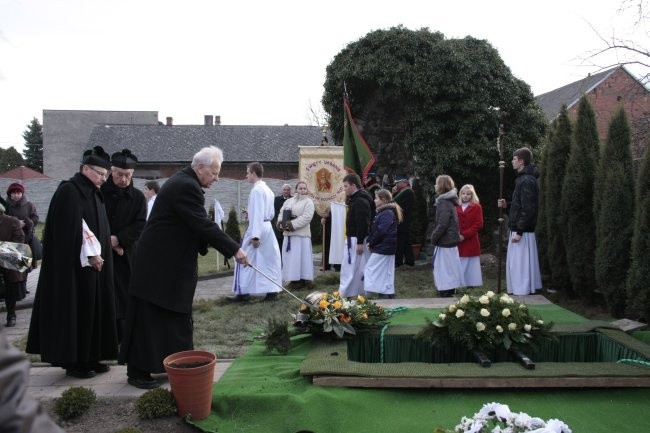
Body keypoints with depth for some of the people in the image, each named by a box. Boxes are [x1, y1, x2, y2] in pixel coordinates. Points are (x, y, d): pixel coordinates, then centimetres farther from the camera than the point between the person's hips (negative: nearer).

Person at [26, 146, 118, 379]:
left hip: (94, 263, 9)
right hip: (75, 265, -9)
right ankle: (73, 362, 9)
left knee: (92, 310, 11)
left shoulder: (94, 193, 14)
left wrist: (98, 255, 6)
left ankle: (89, 358, 19)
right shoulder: (68, 191, -12)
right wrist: (90, 255, -17)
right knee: (75, 311, -1)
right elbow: (71, 229, -19)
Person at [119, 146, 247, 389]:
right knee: (149, 317, 0)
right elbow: (203, 225, -25)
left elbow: (196, 224, 16)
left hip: (167, 261, 11)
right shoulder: (187, 187, -20)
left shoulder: (182, 182, 12)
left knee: (175, 316, 15)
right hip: (160, 264, -11)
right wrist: (234, 250, -20)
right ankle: (137, 372, 11)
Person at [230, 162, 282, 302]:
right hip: (267, 227, 9)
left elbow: (257, 214, -20)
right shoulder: (267, 189, 12)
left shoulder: (256, 190, -15)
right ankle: (272, 291, 10)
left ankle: (243, 292, 8)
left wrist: (255, 235, -22)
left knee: (246, 260, 2)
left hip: (257, 228, -9)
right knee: (269, 260, 9)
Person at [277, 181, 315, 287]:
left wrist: (292, 225, -19)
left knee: (300, 256, -4)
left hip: (301, 234, -6)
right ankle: (293, 278, 16)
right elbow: (281, 213, 10)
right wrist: (281, 224, -11)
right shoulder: (289, 201, 14)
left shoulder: (308, 202, -3)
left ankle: (301, 279, 1)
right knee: (289, 256, 8)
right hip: (288, 233, 6)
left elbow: (306, 217, -15)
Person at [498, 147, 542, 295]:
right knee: (518, 264, 15)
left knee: (519, 265, -5)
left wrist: (519, 231, -22)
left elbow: (528, 209, -22)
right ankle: (527, 291, 23)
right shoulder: (523, 179, 15)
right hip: (521, 229, 10)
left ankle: (522, 292, 0)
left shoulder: (526, 181, -17)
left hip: (522, 231, -10)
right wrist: (507, 205, 8)